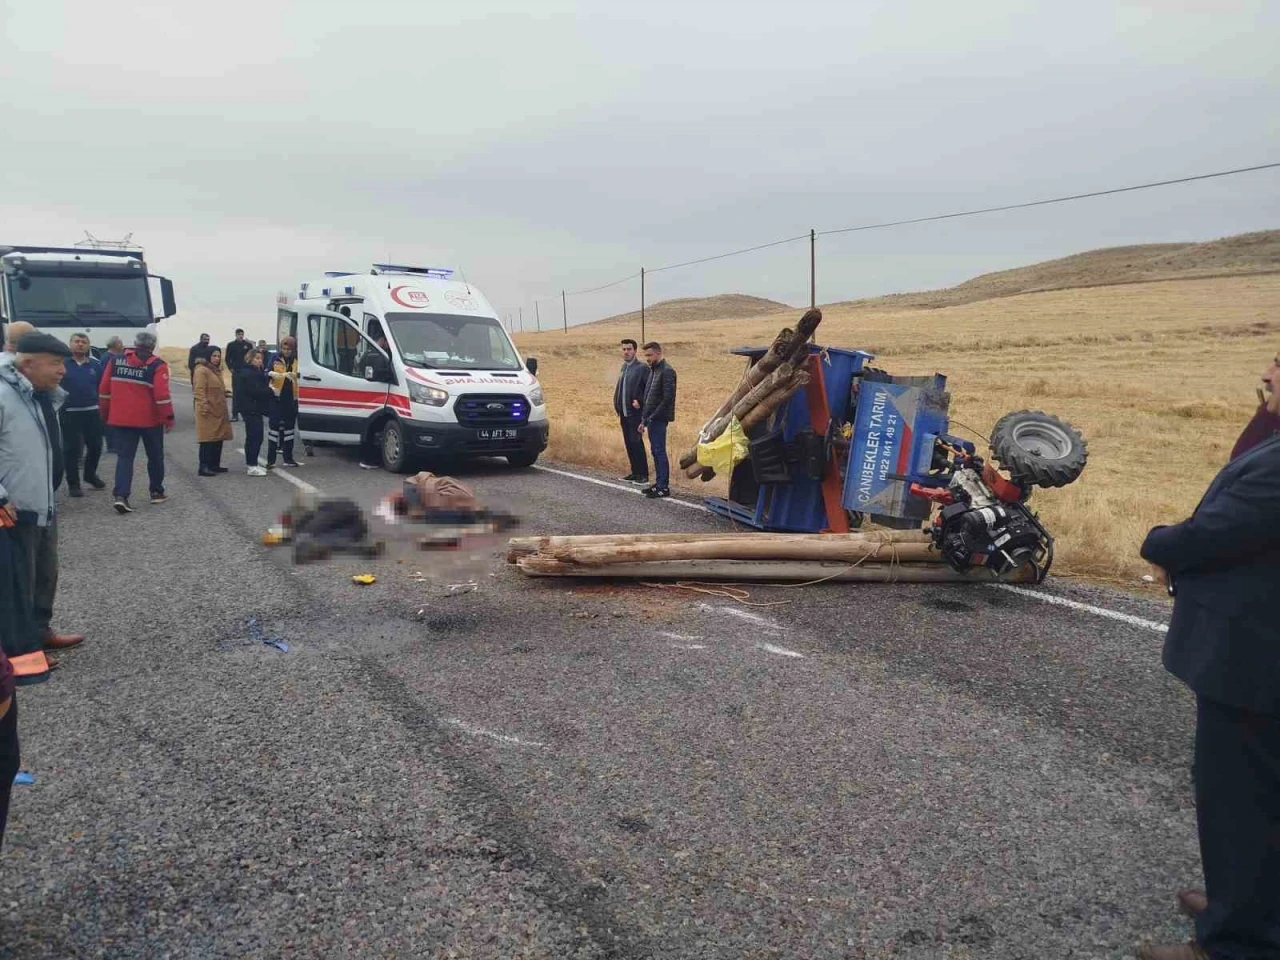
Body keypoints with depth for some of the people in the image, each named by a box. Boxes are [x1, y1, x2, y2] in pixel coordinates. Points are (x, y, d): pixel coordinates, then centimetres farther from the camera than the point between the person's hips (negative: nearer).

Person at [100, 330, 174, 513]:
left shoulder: (116, 361, 3)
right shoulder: (157, 365, -10)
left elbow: (104, 389, 7)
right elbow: (162, 394, -17)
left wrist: (105, 413, 19)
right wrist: (168, 417, -9)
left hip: (121, 419, 3)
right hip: (150, 419, -3)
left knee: (125, 456, 2)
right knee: (155, 456, 15)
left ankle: (121, 496, -13)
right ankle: (157, 492, 24)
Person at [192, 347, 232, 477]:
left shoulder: (216, 370, 19)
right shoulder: (201, 370, -12)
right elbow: (199, 391, -19)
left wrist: (225, 392, 18)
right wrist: (204, 407, -24)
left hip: (218, 411, 10)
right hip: (208, 412, -10)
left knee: (218, 439, 12)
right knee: (207, 440, -9)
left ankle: (214, 465, 20)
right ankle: (204, 467, -6)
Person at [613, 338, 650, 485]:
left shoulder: (642, 368, -10)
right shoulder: (623, 367, 14)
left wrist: (640, 402, -16)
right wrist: (617, 405, 11)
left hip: (635, 413, -8)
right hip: (624, 413, 8)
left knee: (636, 443, -8)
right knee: (629, 444, 10)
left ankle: (643, 475, -2)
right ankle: (635, 473, 18)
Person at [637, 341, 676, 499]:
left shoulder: (667, 371, -12)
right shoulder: (653, 370, 16)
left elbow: (668, 398, -18)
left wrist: (652, 418, -17)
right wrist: (644, 420, 14)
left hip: (658, 419, -9)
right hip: (651, 419, 9)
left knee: (659, 451, -6)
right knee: (655, 452, 12)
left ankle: (664, 487, -1)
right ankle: (659, 483, 19)